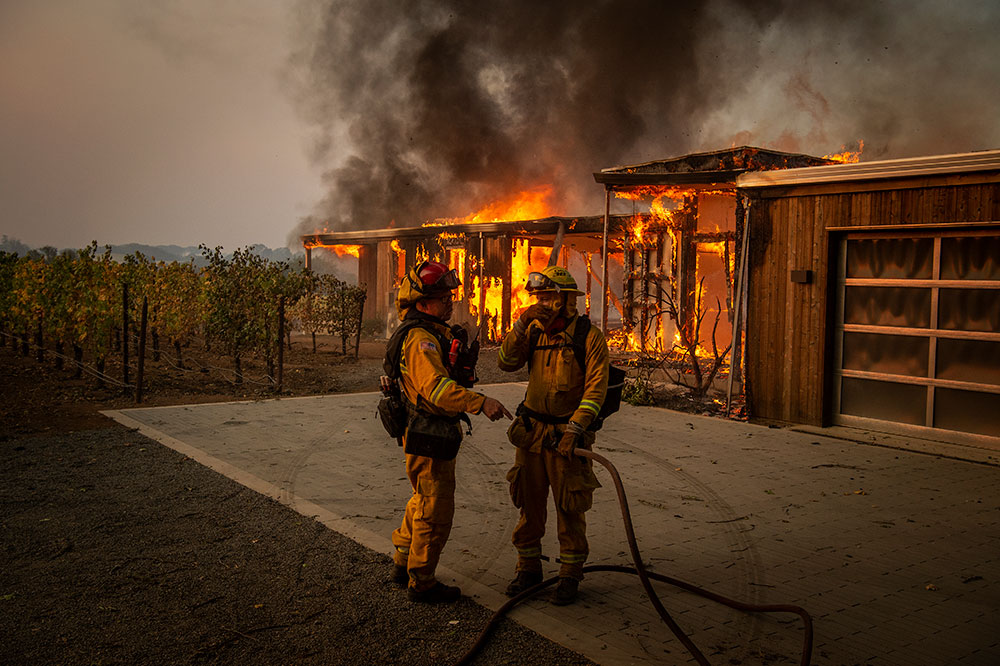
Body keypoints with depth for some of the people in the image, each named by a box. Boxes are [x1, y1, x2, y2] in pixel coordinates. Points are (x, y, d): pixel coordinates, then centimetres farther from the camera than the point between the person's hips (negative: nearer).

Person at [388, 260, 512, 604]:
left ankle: (403, 565, 38)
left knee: (423, 503, 23)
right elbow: (435, 387, -36)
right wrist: (480, 402, -46)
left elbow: (446, 378, 24)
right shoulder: (420, 339, -22)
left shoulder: (434, 333, 14)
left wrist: (465, 358, 4)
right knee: (436, 511, 0)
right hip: (429, 440, -11)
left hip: (437, 436, 11)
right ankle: (421, 583, 13)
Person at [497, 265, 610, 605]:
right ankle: (528, 568, 28)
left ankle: (570, 575, 20)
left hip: (567, 434, -4)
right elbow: (506, 362, -3)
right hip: (531, 431, 5)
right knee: (529, 503, 13)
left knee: (570, 509, 5)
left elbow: (596, 388, -13)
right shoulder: (535, 330, 5)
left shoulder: (589, 336, -10)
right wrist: (521, 326, -15)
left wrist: (575, 427, -21)